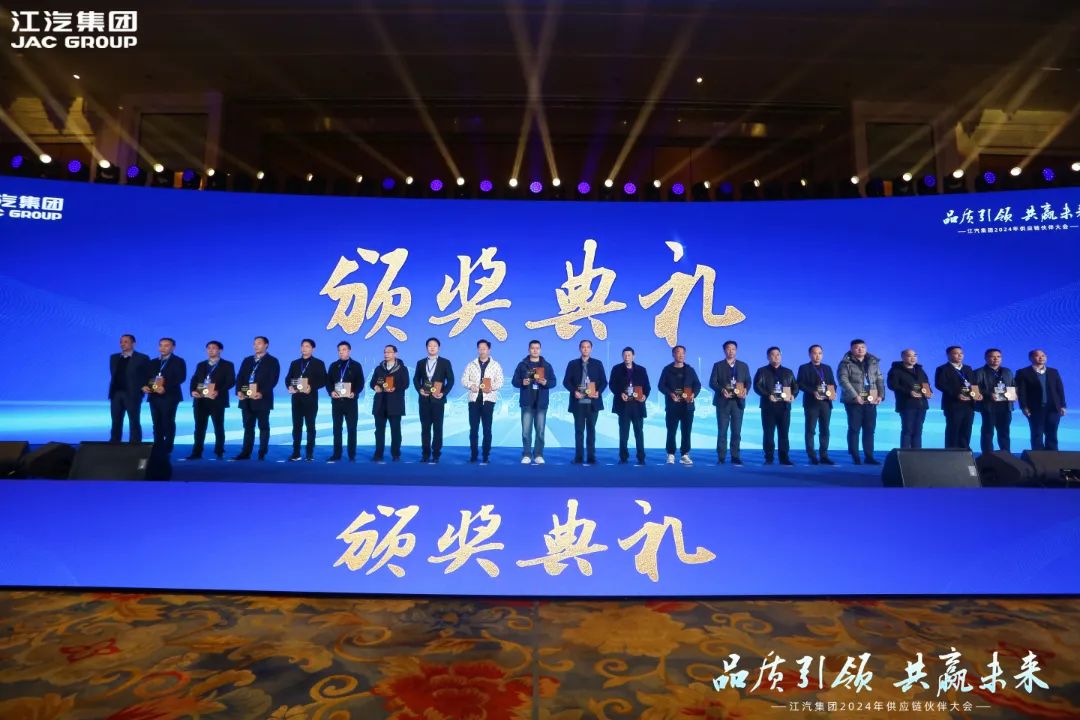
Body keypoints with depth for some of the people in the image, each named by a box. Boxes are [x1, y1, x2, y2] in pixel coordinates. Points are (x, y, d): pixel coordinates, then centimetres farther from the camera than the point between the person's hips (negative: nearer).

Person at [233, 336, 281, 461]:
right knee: (248, 427, 9)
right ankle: (246, 453, 14)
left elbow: (273, 380, -10)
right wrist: (239, 391, -6)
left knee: (263, 427, 2)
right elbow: (240, 377, 11)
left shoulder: (272, 361, 0)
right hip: (247, 399, 5)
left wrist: (262, 393, -22)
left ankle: (262, 454, 6)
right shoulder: (247, 360, 17)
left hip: (262, 399, -5)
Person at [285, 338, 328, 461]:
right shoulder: (294, 363, 16)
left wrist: (312, 387, -18)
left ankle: (310, 453, 7)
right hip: (296, 398, 4)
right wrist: (289, 386, -8)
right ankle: (296, 453, 9)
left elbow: (323, 380, -4)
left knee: (310, 426, 1)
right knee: (296, 426, 4)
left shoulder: (318, 363, 4)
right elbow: (288, 378, 13)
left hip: (310, 398, -3)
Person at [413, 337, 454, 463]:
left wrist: (443, 393, -12)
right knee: (425, 428, 4)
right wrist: (419, 389, -5)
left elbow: (450, 380, 0)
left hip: (438, 399, -2)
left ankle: (436, 454, 6)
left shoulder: (445, 362, 2)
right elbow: (416, 379, 13)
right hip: (424, 399, 3)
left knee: (437, 428, 1)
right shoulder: (420, 363, 11)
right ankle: (425, 454, 9)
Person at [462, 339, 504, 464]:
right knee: (473, 428, 1)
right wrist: (470, 385, -13)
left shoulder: (495, 365, 8)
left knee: (487, 429, 0)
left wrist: (492, 387, -18)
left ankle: (486, 456, 6)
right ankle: (473, 455, 8)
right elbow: (464, 379, 7)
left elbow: (500, 381, 1)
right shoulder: (471, 364, 12)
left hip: (488, 399, -1)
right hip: (474, 398, 1)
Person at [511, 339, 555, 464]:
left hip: (541, 403, 1)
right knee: (526, 431, -2)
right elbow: (514, 381, 4)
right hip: (527, 403, -1)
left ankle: (538, 455, 10)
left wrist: (546, 382, -15)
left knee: (540, 431, 3)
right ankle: (526, 455, 6)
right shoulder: (522, 365, 6)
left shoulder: (547, 365, 8)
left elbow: (553, 381, 6)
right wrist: (522, 382, -16)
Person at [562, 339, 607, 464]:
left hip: (593, 402, 0)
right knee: (579, 430, 3)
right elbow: (566, 381, 3)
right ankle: (579, 457, 8)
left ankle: (591, 457, 9)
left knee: (591, 429, 5)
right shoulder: (573, 364, 6)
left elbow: (604, 381, 5)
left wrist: (599, 392, -13)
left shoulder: (598, 363, 7)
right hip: (578, 402, 0)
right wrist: (574, 391, -13)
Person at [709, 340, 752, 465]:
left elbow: (748, 381, 9)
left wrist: (745, 390, -12)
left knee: (737, 431, 1)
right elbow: (712, 382, -1)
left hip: (738, 401, 2)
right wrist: (722, 390, -18)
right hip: (723, 401, -2)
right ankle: (721, 457, 3)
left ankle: (735, 456, 8)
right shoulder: (718, 365, 6)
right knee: (722, 431, -1)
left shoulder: (743, 366, 13)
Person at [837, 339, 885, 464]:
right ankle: (855, 457, 4)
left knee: (870, 429, 6)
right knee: (854, 429, -1)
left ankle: (869, 456, 12)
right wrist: (855, 396, -20)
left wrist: (881, 395, -1)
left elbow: (880, 380, 13)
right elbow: (843, 381, -13)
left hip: (871, 401, 5)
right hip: (854, 401, -5)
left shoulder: (874, 363, 13)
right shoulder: (846, 363, -3)